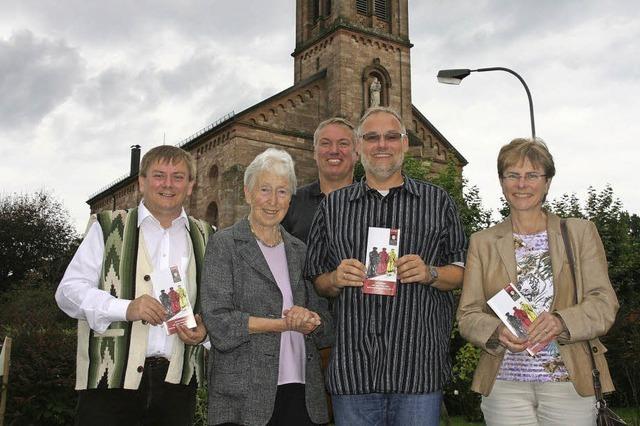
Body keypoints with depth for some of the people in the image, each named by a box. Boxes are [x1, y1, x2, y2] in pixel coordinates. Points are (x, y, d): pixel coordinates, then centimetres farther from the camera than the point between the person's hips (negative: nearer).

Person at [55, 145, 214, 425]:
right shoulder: (108, 227, 6)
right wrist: (126, 308, -16)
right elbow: (68, 291, 0)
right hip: (111, 377, -2)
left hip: (177, 380, 3)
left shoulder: (205, 238, 14)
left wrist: (204, 329, -2)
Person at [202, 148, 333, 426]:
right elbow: (219, 322, -10)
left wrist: (310, 321, -10)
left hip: (300, 390, 4)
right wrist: (287, 323, -13)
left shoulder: (299, 250, 13)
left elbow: (325, 325, 13)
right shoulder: (224, 245, -1)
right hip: (245, 394, -4)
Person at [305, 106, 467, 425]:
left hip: (418, 366, -1)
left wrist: (430, 274, -10)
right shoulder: (332, 206, 12)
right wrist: (336, 279, -7)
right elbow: (316, 282, 14)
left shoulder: (438, 202, 9)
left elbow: (462, 273, 9)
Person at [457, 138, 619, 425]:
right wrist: (497, 332, -16)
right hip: (505, 382, 1)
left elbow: (605, 304, 0)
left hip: (569, 381, 0)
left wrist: (560, 322, -19)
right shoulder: (482, 242, 9)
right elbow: (467, 315, 5)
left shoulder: (581, 233, 7)